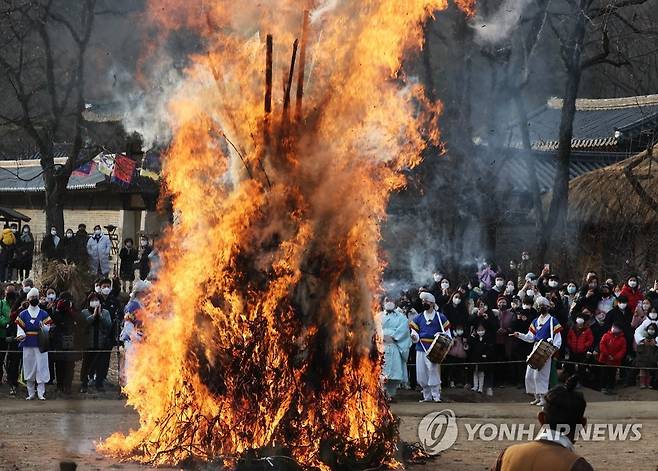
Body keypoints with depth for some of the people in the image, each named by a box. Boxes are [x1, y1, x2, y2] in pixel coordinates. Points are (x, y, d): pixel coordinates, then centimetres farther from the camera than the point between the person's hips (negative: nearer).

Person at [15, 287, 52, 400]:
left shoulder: (44, 314, 7)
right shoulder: (23, 314, 8)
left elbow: (48, 329, 4)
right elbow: (20, 328, 3)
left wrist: (43, 326, -19)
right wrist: (21, 335, -18)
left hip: (41, 344, -1)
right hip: (28, 345, 1)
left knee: (41, 368, -7)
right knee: (29, 368, 3)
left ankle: (41, 393, -6)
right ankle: (31, 393, 12)